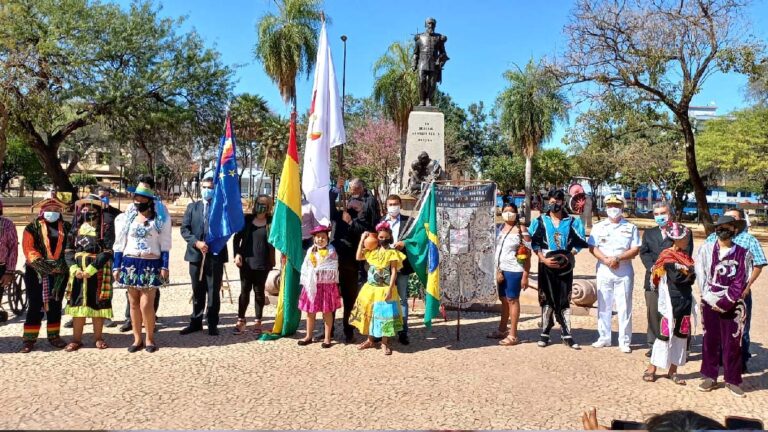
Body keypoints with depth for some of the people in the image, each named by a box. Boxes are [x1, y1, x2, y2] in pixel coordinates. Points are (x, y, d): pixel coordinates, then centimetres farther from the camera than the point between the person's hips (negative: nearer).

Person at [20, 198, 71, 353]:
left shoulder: (66, 227, 9)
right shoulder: (33, 227, 0)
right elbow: (28, 249, -8)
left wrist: (64, 264, -2)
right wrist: (40, 263, -18)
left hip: (59, 273, 3)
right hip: (36, 272, -3)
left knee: (55, 305, 11)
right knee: (35, 306, -1)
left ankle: (54, 336, 21)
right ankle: (29, 339, 6)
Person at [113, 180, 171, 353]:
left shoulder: (161, 218, -1)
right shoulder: (127, 217, 7)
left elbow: (165, 244, -2)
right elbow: (120, 244, 8)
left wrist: (164, 266, -8)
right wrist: (116, 266, 4)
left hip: (151, 265, -3)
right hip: (130, 263, 4)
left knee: (146, 304, -7)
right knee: (134, 303, 8)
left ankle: (150, 339, 9)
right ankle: (137, 339, 18)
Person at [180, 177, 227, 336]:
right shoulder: (192, 207, 10)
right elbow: (184, 229, 3)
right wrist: (196, 242, -12)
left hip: (215, 255, -3)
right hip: (196, 255, 3)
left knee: (214, 292, 3)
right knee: (197, 292, 13)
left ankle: (212, 325, 13)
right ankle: (196, 322, 23)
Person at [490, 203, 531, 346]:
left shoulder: (521, 230, -9)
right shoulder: (500, 228, 11)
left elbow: (527, 255, -11)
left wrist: (525, 276, -15)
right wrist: (496, 269, 10)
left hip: (514, 270, -6)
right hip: (501, 269, 6)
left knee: (512, 300, -1)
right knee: (504, 300, 16)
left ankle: (513, 335, 6)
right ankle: (502, 330, 28)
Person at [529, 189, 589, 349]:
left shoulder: (572, 222, 5)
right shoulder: (540, 221, 3)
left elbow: (579, 242, 5)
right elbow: (534, 243, 1)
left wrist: (568, 257, -6)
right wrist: (544, 259, -10)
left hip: (565, 266, 1)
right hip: (546, 265, 0)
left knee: (564, 300, 4)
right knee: (547, 300, 4)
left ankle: (566, 334, 8)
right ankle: (545, 333, 12)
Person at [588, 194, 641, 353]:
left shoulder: (631, 227, 4)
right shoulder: (599, 226, 7)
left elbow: (635, 250, -2)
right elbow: (592, 247, 1)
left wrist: (617, 258, -15)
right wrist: (606, 260, -14)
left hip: (624, 271, -1)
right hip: (604, 270, 2)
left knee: (624, 307, 0)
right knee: (603, 305, 7)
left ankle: (624, 341, 7)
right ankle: (604, 338, 17)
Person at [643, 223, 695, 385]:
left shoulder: (685, 257, 14)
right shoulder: (667, 256, -9)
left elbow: (692, 279, 7)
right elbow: (677, 278, -20)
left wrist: (686, 274, -11)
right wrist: (688, 272, -3)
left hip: (685, 300, 7)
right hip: (671, 301, -7)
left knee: (681, 335, 8)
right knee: (665, 334, -4)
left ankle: (672, 371, 16)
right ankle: (651, 369, 6)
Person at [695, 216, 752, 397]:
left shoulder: (743, 253, 0)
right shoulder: (705, 250, 3)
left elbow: (740, 282, -5)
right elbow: (702, 278, -1)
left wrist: (724, 303, -11)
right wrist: (712, 300, -9)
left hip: (733, 305, -1)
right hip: (710, 303, 1)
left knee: (733, 343, 2)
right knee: (710, 340, 7)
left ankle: (732, 380, 14)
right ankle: (710, 377, 18)